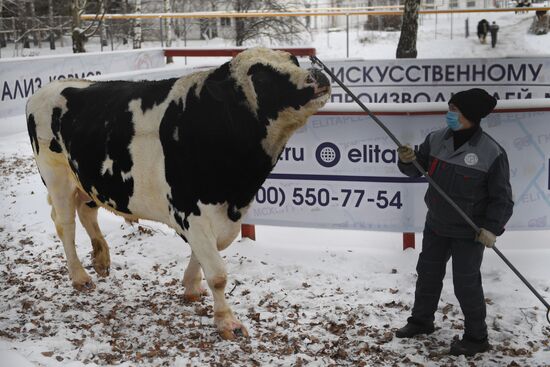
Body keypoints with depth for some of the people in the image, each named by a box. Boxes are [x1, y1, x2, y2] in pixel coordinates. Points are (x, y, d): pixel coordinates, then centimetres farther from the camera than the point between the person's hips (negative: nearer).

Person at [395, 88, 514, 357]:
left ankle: (476, 337, 18)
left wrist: (492, 227, -22)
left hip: (469, 231, -6)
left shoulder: (492, 152, -20)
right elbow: (417, 170, 4)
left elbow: (501, 197, -13)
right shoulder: (436, 139, -5)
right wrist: (408, 161, -17)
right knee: (427, 273, 19)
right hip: (436, 224, 6)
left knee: (465, 283, 0)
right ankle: (421, 320, 39)